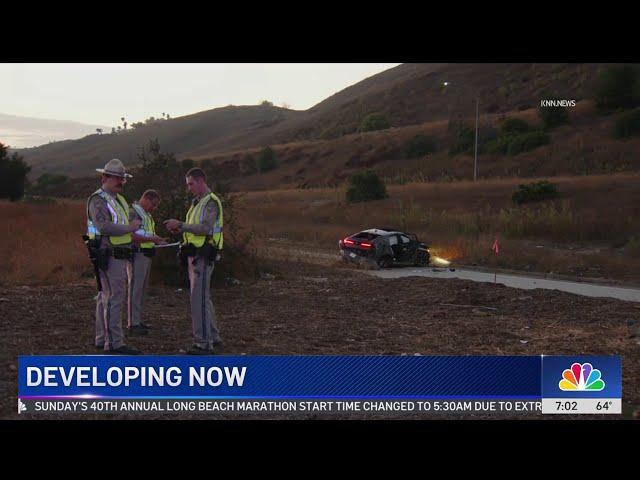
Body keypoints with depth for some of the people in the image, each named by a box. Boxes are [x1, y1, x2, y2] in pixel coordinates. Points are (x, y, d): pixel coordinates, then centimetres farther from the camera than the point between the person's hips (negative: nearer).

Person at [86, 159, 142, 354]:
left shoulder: (119, 199, 18)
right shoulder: (98, 200, -12)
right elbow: (104, 226, -25)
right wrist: (130, 228, -18)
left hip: (119, 256, 10)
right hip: (108, 256, -10)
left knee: (105, 297, 13)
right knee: (114, 298, -11)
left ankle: (102, 339, 19)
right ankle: (114, 343, -11)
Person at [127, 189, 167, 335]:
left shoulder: (146, 215, 20)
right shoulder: (133, 212, -11)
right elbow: (131, 235, -21)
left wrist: (157, 241, 11)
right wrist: (151, 238, -24)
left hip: (146, 255, 10)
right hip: (137, 254, -10)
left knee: (142, 289, 12)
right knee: (135, 288, -9)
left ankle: (138, 321, 17)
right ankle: (133, 324, -8)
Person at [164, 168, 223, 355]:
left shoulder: (211, 202, -14)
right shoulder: (198, 202, 18)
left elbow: (205, 229, -26)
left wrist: (180, 224, -22)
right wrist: (179, 229, 4)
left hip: (203, 257, -10)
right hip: (195, 256, 10)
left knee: (199, 299, -12)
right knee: (202, 297, 14)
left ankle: (203, 343, -10)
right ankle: (213, 337, 23)